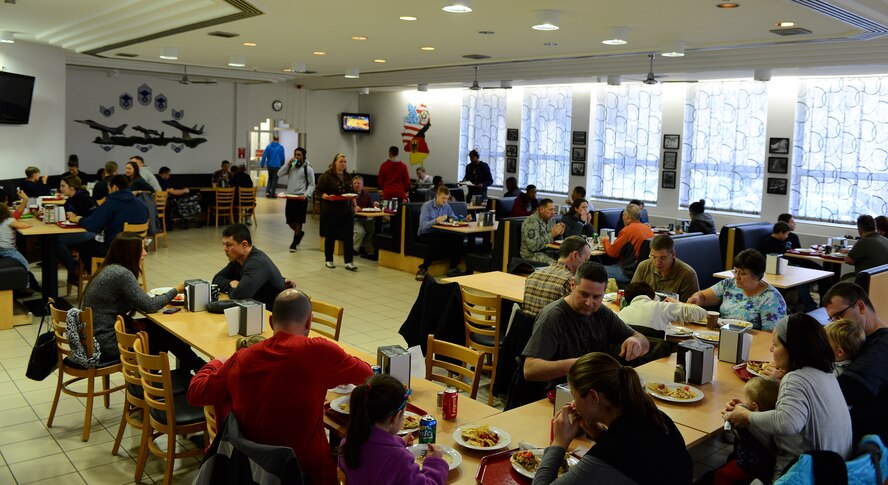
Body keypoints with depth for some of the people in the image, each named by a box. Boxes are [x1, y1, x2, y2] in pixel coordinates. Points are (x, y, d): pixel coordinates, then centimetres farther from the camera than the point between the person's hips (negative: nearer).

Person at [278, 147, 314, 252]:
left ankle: (294, 243, 12)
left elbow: (312, 184, -2)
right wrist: (288, 164, -9)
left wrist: (306, 195, -17)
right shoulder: (291, 166, 9)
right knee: (289, 220, 8)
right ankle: (300, 233, 36)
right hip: (290, 197, 5)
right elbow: (279, 174, 0)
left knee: (298, 221, 0)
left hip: (301, 198, -4)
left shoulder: (308, 168, -3)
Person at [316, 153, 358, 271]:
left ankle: (349, 262, -1)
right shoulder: (326, 176, -5)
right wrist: (327, 197, -24)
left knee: (348, 236, -2)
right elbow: (319, 191, -7)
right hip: (330, 211, -4)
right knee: (330, 236, 5)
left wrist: (354, 205, 10)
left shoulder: (348, 177, 12)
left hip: (347, 211, 4)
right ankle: (328, 260, 20)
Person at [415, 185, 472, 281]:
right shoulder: (427, 205, -10)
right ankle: (423, 269, -26)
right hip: (425, 234, -5)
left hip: (440, 233, 6)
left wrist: (464, 219, -4)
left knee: (458, 238, -20)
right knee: (437, 242, -38)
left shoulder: (446, 206, 8)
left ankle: (453, 268, -9)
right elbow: (422, 225, -21)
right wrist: (435, 221, -37)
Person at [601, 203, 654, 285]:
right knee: (613, 266, 26)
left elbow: (612, 252, -11)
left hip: (630, 273, -9)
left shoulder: (627, 230, -16)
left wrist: (605, 241, 9)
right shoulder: (648, 228, 7)